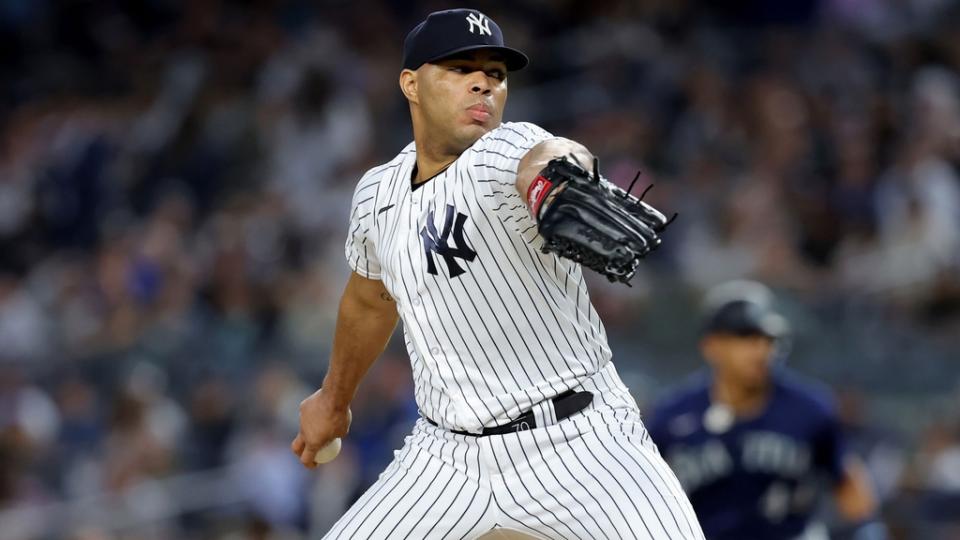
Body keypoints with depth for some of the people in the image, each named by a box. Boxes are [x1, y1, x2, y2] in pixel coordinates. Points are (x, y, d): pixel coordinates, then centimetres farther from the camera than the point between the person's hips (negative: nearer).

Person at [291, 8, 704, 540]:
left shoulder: (505, 150, -15)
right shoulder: (377, 193, 4)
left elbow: (545, 157, -42)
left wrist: (555, 180, -66)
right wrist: (334, 396, 39)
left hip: (580, 437, -5)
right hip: (448, 454, 5)